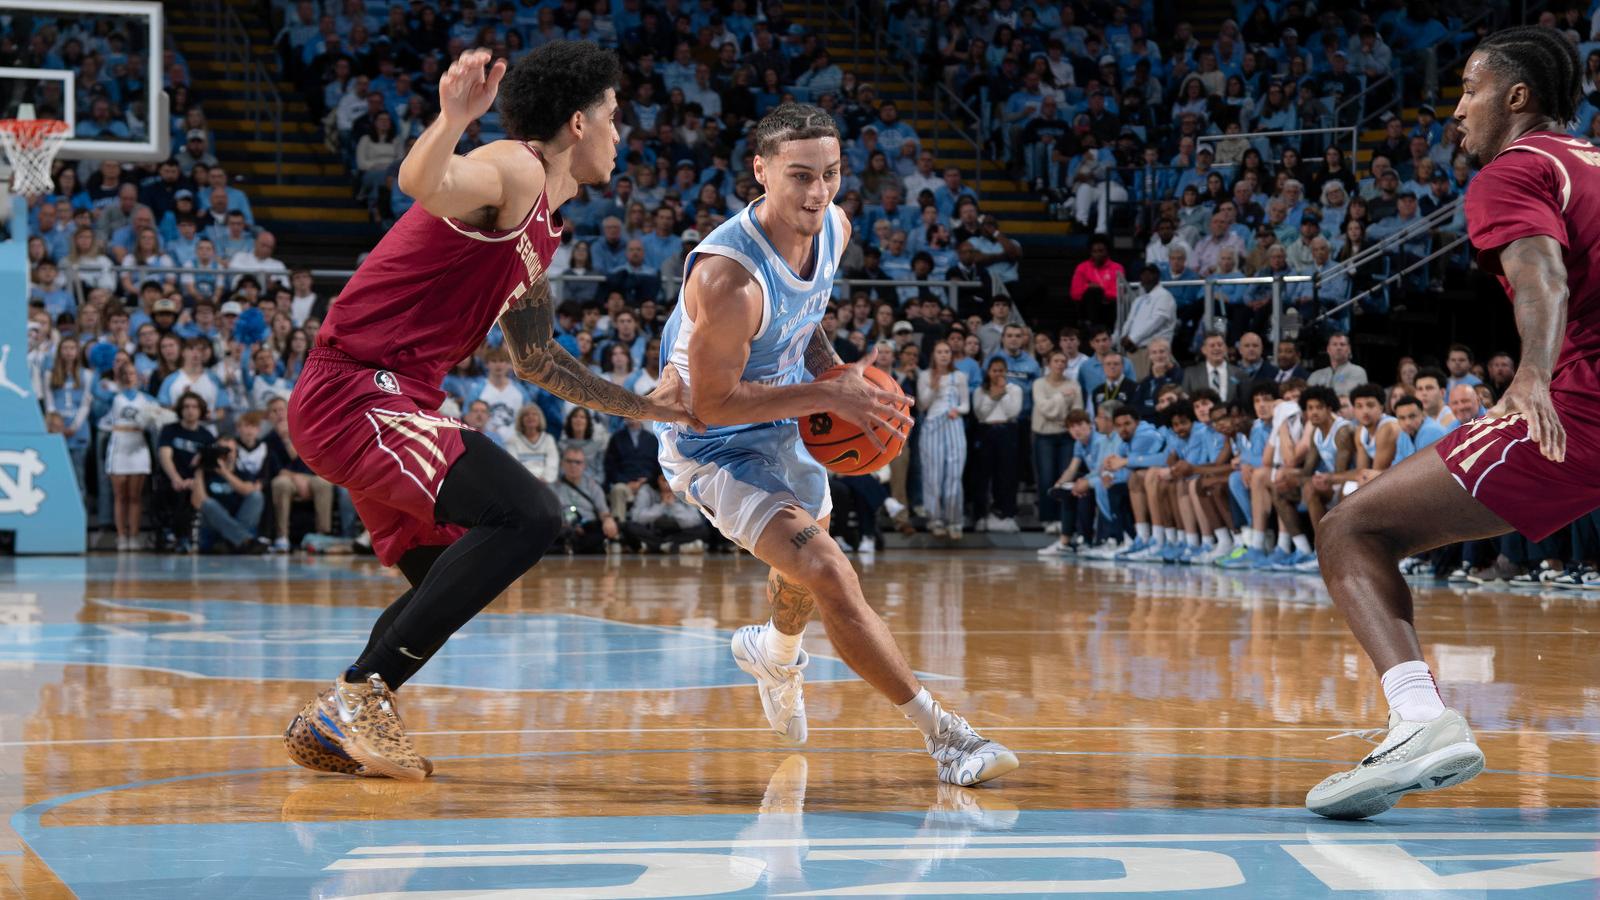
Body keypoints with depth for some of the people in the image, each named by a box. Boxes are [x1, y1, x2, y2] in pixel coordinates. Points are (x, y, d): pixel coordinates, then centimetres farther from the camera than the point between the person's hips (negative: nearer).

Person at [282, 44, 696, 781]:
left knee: (453, 576, 19)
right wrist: (451, 119, -52)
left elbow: (538, 359, 31)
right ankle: (361, 694, -20)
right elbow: (423, 184, -33)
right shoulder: (514, 172, -10)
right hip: (357, 394, -11)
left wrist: (642, 407, 32)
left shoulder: (540, 225, 21)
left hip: (380, 404, 11)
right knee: (527, 514, -22)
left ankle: (328, 726, 22)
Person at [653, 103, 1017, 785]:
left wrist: (836, 372, -7)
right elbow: (710, 402, -29)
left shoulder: (833, 228, -11)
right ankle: (942, 735, -18)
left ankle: (775, 654, 65)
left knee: (807, 563, 30)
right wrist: (827, 394, -30)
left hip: (782, 423, 9)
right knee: (828, 575, -23)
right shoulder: (729, 276, -36)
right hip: (711, 447, -9)